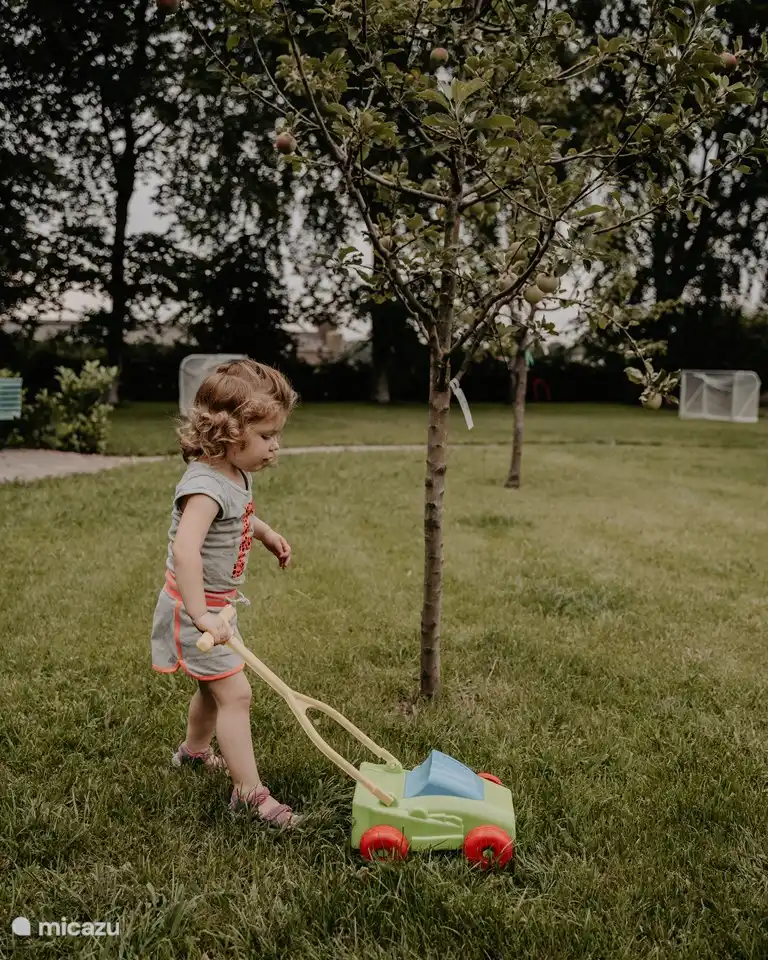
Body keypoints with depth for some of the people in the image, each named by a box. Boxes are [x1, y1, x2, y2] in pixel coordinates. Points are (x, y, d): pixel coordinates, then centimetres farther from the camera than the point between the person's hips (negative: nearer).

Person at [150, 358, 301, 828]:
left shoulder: (239, 474, 1)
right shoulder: (206, 485, -30)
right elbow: (185, 550, -44)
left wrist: (265, 531, 8)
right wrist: (201, 616, -47)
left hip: (216, 604, 10)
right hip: (194, 607, -10)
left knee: (215, 685, 26)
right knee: (235, 693, -10)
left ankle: (194, 750, 50)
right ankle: (250, 793, 0)